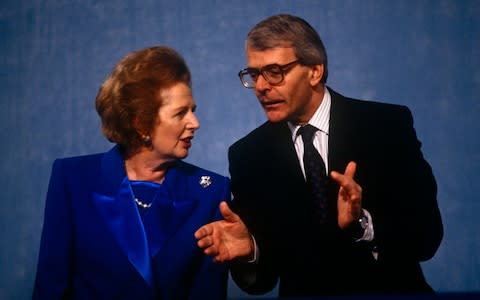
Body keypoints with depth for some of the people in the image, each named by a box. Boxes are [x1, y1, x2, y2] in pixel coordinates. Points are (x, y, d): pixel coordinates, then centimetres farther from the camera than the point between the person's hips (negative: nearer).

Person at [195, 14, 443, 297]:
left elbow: (427, 233, -9)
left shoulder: (388, 125, -5)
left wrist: (363, 224, -25)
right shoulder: (248, 155, 0)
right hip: (302, 293, 2)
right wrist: (247, 249, -20)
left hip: (390, 291, -1)